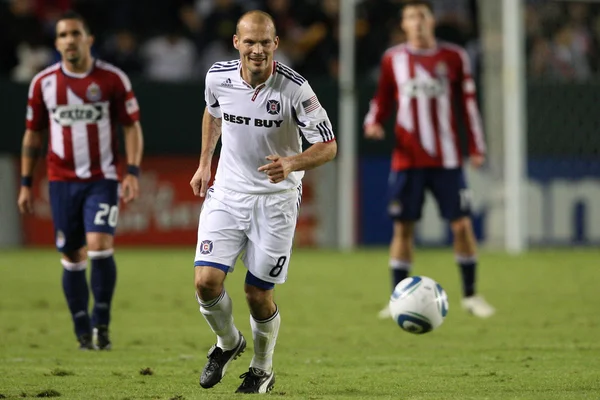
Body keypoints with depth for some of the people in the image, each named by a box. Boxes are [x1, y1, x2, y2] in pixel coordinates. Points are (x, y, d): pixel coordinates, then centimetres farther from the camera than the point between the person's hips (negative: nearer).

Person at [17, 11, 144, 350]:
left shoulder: (113, 79, -3)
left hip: (102, 179, -2)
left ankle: (102, 324, -5)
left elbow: (132, 127, 2)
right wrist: (26, 184, 9)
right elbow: (33, 134, 12)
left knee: (99, 246, -17)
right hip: (62, 181, 2)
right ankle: (83, 331, 14)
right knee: (73, 257, 4)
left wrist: (133, 172, -10)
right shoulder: (43, 83, 3)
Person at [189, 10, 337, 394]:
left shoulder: (294, 88, -19)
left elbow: (328, 146, -14)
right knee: (206, 282, -10)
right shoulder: (218, 77, -8)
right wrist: (205, 163, 18)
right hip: (226, 193, 3)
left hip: (276, 199, -3)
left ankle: (263, 369, 28)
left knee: (259, 294, 0)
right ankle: (228, 342, 22)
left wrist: (291, 164, -32)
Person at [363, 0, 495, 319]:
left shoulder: (453, 58, 4)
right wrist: (373, 123, -7)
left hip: (446, 159, 0)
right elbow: (382, 100, 14)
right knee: (403, 228, 0)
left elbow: (469, 103, 7)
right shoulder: (393, 59, 6)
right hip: (407, 159, 0)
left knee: (462, 224, -4)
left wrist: (477, 148, 2)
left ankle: (470, 295, 10)